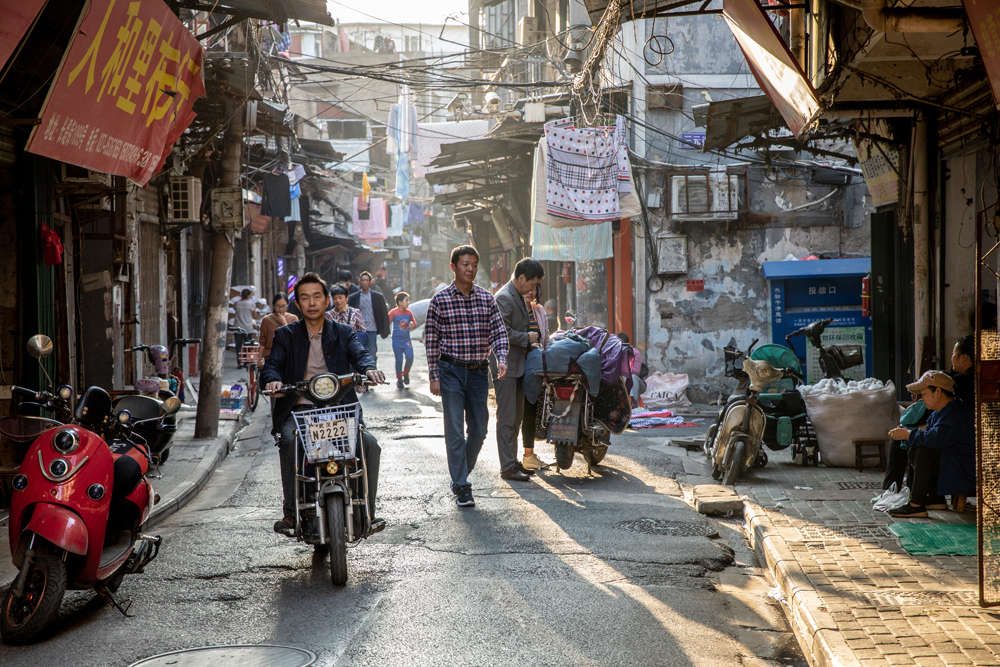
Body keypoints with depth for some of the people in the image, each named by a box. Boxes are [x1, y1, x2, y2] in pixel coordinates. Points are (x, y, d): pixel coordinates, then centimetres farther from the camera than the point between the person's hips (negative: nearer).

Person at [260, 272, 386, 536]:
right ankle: (290, 512, -21)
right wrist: (273, 380, -26)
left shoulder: (343, 333, 15)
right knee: (289, 442, -32)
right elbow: (272, 364, 0)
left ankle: (366, 510, -8)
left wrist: (369, 368, -28)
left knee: (369, 443, -23)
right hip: (299, 409, -1)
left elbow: (359, 353, -3)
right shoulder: (285, 335, 14)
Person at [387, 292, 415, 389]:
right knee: (399, 360, 1)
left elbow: (414, 322, 16)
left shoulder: (409, 312, 4)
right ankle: (399, 379, 16)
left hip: (407, 340, 3)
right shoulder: (394, 312, -9)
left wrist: (412, 325, -5)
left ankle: (406, 373, 17)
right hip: (397, 341, -3)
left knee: (410, 358, -10)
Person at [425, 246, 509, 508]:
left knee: (479, 430, 9)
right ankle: (461, 487, 1)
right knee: (455, 431, -4)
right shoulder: (440, 300, -2)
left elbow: (498, 333, 3)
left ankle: (461, 473, 29)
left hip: (479, 371, 4)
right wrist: (434, 376, -5)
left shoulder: (487, 299, 6)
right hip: (451, 371, -3)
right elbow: (431, 340, -1)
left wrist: (501, 359, -15)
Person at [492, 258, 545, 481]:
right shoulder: (504, 298, -16)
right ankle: (507, 467, -1)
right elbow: (502, 333, -23)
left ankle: (513, 461, 23)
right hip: (506, 367, -10)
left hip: (518, 366, 10)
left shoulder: (520, 297, 16)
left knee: (516, 417, 15)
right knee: (506, 419, -5)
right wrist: (527, 338, -14)